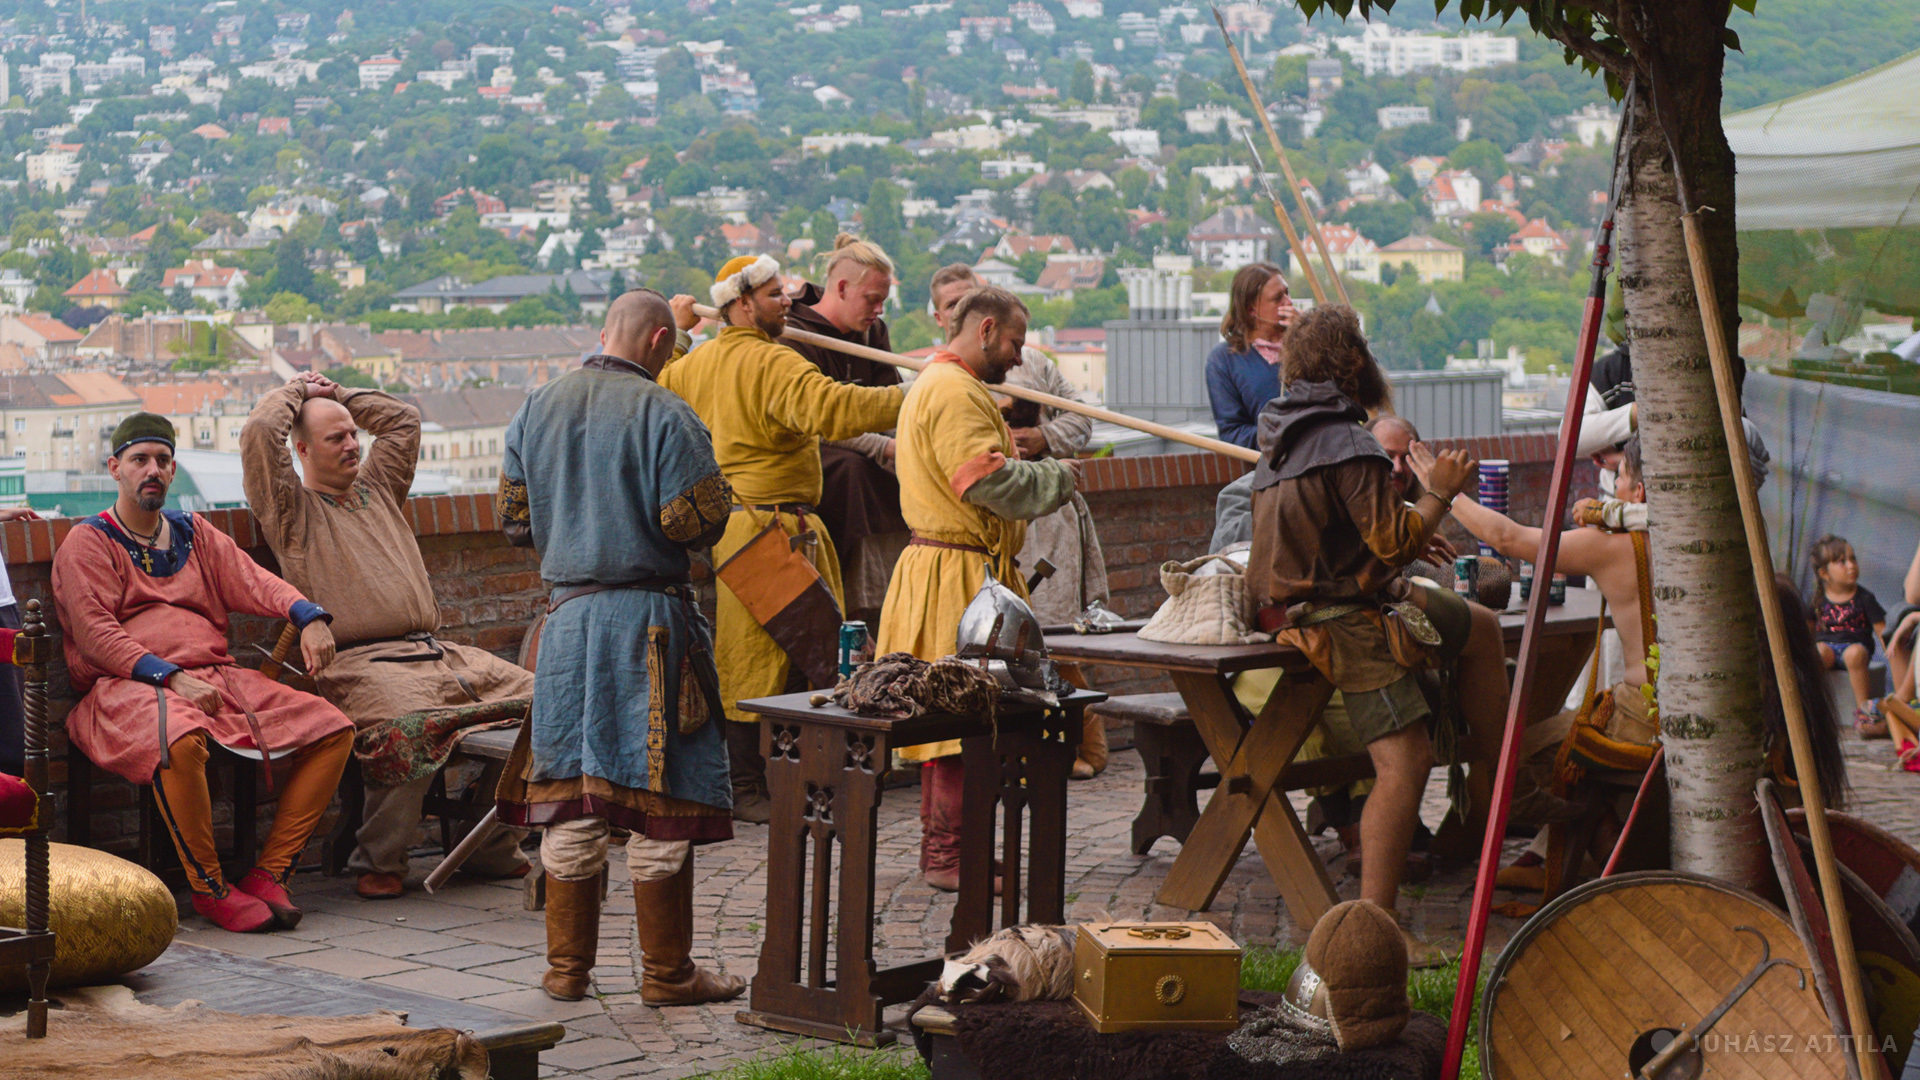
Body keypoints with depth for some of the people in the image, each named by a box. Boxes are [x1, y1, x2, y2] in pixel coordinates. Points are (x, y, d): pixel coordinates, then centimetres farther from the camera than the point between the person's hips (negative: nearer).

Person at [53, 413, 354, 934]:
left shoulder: (194, 533, 24)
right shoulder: (88, 543, 6)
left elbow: (253, 581, 9)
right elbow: (95, 635, -7)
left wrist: (309, 616, -12)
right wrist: (172, 677, -20)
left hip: (216, 677, 6)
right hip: (127, 686, -6)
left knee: (333, 730, -10)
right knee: (181, 741, -41)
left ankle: (269, 874, -9)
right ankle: (208, 887, -22)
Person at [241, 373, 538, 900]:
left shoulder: (377, 488, 28)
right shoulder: (292, 507, 8)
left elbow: (404, 418, 37)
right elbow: (258, 433, -5)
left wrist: (337, 394, 30)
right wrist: (298, 391, 13)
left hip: (436, 653, 7)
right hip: (360, 661, -7)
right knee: (412, 724, -39)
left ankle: (492, 849, -3)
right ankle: (379, 860, -18)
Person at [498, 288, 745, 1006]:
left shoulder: (537, 408, 8)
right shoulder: (663, 415, -11)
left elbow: (513, 520, 13)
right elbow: (697, 522, -14)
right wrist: (714, 491, 7)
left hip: (566, 614, 5)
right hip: (649, 622, -5)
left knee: (570, 802, 10)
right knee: (658, 798, 1)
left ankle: (567, 967, 16)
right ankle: (666, 971, 6)